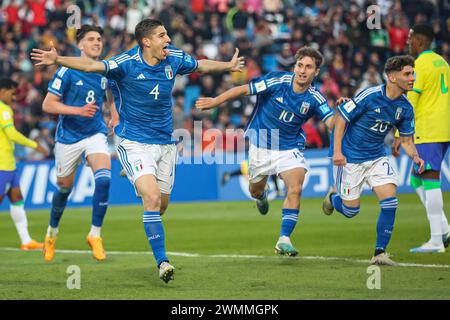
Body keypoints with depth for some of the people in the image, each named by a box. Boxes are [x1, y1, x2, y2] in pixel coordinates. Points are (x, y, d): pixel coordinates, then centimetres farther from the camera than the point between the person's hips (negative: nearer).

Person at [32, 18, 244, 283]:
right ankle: (162, 261, -17)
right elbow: (91, 65, -30)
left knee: (161, 205, 9)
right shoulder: (127, 64, -16)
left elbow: (201, 65, 21)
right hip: (134, 143, -5)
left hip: (165, 143, 5)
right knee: (152, 198, -20)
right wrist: (58, 60, -45)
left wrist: (229, 66, 34)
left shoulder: (174, 59, 0)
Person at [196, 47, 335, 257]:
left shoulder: (314, 98, -13)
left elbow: (332, 122, -23)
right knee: (255, 190, 16)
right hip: (261, 145, 0)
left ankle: (284, 239, -17)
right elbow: (243, 90, -10)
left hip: (289, 148, 0)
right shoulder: (276, 81, -18)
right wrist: (215, 102, -4)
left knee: (295, 189, -22)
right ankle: (262, 197, 57)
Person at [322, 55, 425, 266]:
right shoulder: (370, 96, -21)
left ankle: (380, 253, -4)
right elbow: (341, 118, -14)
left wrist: (415, 156, -15)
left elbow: (406, 139, 6)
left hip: (377, 157, 5)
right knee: (350, 210, 2)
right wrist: (337, 151, -19)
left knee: (390, 201, -13)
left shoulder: (405, 108, -4)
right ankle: (333, 197, 39)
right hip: (350, 158, -5)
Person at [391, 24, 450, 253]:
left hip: (427, 131, -9)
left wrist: (400, 136, -15)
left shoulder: (420, 65, -11)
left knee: (430, 180, -9)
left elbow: (409, 102, -15)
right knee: (417, 180, 15)